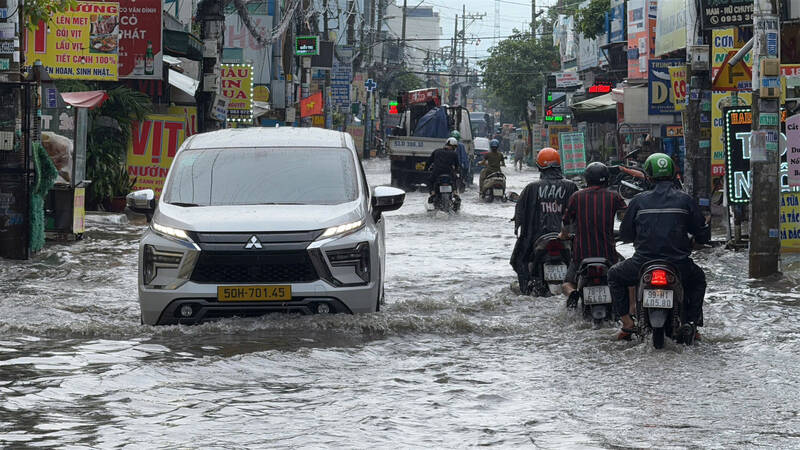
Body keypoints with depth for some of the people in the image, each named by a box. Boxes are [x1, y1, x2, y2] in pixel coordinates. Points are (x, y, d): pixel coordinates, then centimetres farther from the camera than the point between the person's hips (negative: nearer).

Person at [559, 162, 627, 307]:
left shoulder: (577, 196, 1)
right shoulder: (613, 197, 0)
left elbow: (566, 221, 8)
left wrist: (564, 235, 30)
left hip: (581, 253, 0)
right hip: (608, 253, 0)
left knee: (568, 283, 19)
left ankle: (572, 293, -16)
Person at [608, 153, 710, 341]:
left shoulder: (639, 201, 1)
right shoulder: (685, 200, 2)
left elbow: (625, 235, 8)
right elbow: (702, 236, 6)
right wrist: (706, 224, 30)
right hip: (679, 266, 1)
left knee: (615, 275, 28)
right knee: (698, 278, 35)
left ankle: (627, 323, 16)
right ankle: (691, 323, 20)